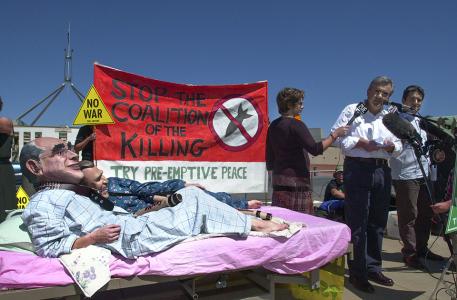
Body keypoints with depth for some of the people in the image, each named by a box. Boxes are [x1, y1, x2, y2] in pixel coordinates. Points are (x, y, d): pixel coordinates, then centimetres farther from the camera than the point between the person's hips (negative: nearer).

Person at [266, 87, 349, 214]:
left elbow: (269, 156, 18)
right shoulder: (296, 125, -12)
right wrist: (335, 134, -9)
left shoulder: (273, 125, 13)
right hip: (296, 180, -8)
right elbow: (315, 149, -19)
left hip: (278, 179, 8)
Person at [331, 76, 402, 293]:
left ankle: (373, 268, 27)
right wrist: (360, 142, -17)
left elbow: (398, 146, 18)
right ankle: (357, 272, 7)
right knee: (357, 223, -3)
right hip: (357, 169, -6)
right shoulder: (352, 110, 2)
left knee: (378, 222, 13)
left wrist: (392, 146, -5)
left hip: (382, 171, 6)